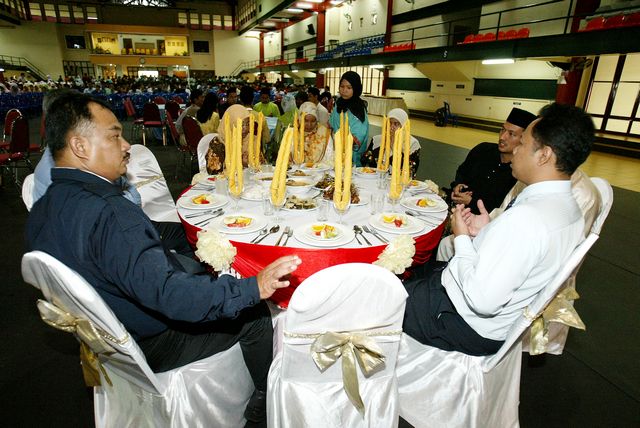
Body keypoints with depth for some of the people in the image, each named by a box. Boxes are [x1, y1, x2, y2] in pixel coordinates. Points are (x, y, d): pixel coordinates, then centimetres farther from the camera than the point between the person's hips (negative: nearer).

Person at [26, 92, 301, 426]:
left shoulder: (40, 211, -2)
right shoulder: (108, 212, -34)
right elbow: (166, 293, -40)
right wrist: (252, 288, -38)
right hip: (150, 343, -9)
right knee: (256, 315, 0)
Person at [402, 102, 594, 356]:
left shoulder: (526, 217, -33)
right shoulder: (570, 208, -2)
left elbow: (483, 300, -31)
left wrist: (462, 238, -19)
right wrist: (489, 232, -2)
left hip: (468, 325, -9)